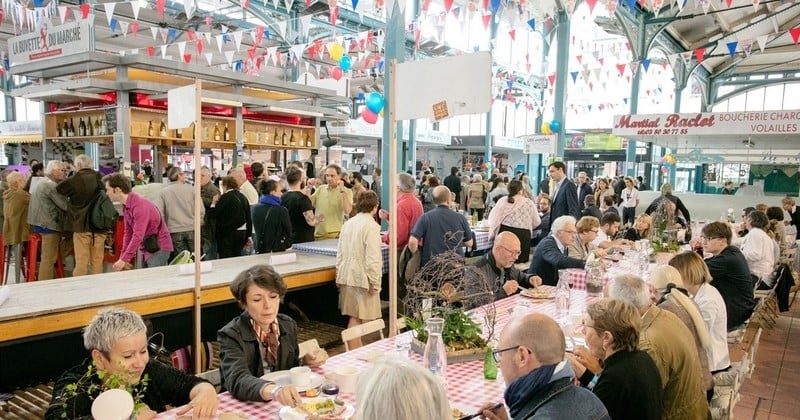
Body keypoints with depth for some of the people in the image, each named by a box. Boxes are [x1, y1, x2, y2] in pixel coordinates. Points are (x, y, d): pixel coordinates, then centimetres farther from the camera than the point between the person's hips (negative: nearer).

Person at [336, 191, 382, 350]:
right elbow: (372, 258, -18)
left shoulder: (348, 223, 8)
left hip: (346, 276, 7)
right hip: (363, 278, -7)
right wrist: (375, 283, -11)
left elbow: (339, 253, 12)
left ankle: (356, 349, 23)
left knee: (354, 317, 14)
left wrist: (339, 276, 20)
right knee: (357, 318, 2)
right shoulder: (371, 226, -14)